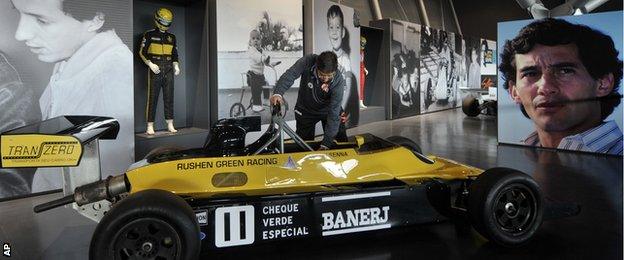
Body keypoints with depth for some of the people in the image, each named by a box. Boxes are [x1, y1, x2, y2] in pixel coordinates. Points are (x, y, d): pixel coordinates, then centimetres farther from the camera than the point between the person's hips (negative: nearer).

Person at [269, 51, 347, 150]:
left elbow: (334, 113, -29)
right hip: (306, 111, 1)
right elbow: (289, 75, -32)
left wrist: (326, 144, -30)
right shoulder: (308, 61, -29)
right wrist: (278, 93, -53)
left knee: (342, 143, 5)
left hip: (326, 110, 0)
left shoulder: (338, 81, -31)